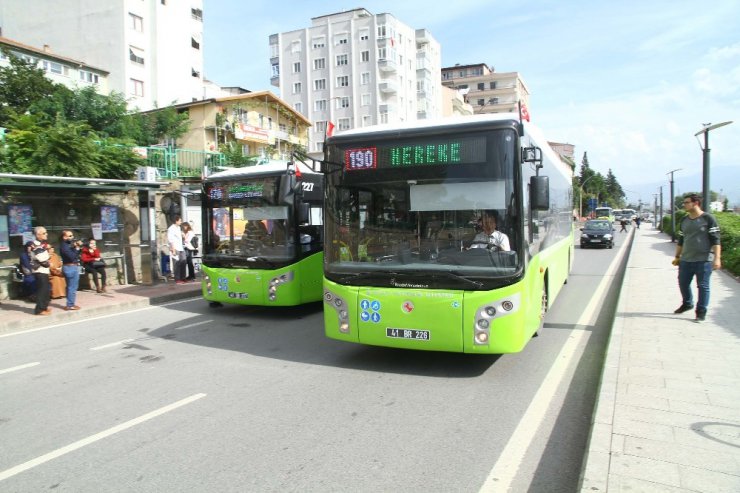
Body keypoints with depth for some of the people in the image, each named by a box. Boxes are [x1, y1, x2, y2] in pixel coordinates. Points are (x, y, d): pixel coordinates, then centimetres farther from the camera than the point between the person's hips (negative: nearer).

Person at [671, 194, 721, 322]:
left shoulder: (708, 219, -6)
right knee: (683, 283, 13)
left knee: (703, 286, 0)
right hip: (686, 260, 6)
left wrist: (717, 258, -16)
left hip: (703, 260, -6)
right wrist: (677, 257, 19)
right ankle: (687, 303, 36)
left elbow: (715, 240, -10)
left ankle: (701, 312, 9)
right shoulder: (684, 220, 11)